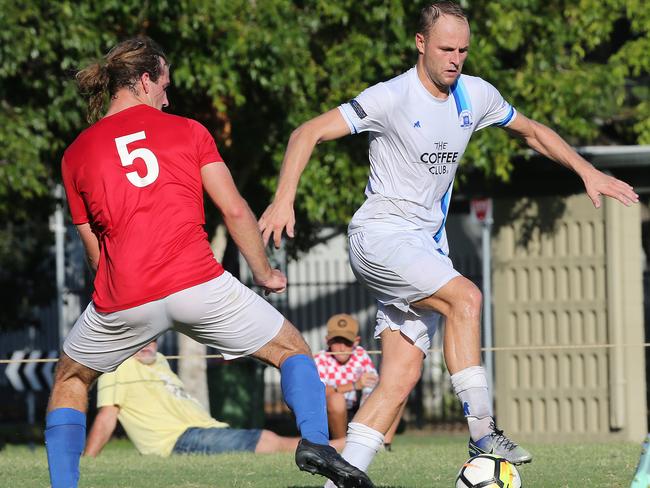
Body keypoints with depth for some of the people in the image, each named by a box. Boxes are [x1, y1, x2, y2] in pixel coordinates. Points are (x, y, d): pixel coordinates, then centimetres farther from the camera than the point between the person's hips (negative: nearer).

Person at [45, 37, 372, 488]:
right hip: (199, 283, -1)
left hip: (122, 298, 1)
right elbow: (235, 209, 3)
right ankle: (315, 442, -10)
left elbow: (95, 247, 15)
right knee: (292, 350, 15)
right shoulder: (187, 131, 9)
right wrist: (264, 273, 16)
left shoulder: (75, 155, 13)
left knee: (71, 380, 26)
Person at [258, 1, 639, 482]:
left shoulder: (476, 96, 4)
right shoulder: (392, 98, -15)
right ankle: (483, 432, -22)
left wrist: (587, 171, 14)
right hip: (380, 235, -7)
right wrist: (284, 200, -28)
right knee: (466, 297, -27)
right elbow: (308, 133, -16)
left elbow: (532, 131, 22)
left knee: (403, 374, -4)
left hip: (427, 243, 7)